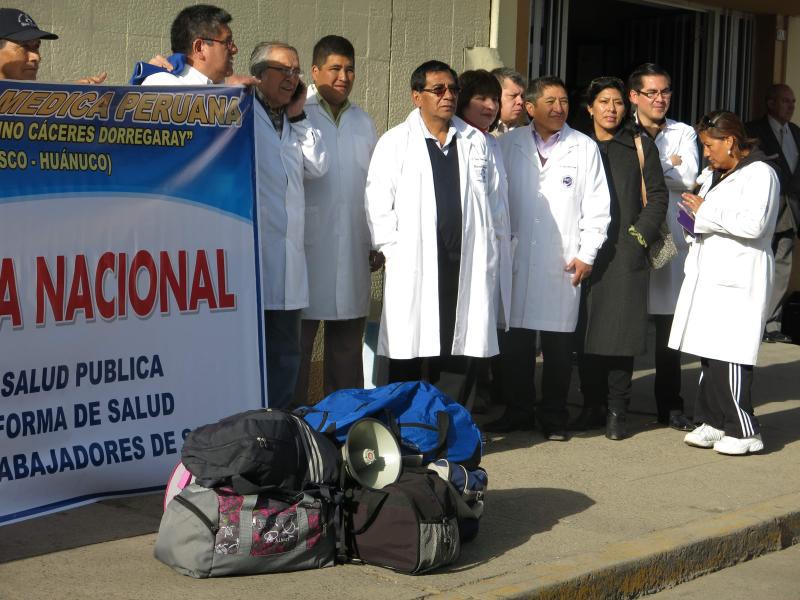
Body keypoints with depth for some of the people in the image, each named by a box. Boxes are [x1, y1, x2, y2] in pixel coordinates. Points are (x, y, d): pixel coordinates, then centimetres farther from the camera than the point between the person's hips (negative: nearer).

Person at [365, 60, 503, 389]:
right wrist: (394, 251, -8)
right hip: (413, 268, -3)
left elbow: (493, 199, 14)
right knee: (407, 359, -1)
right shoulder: (395, 142, 3)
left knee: (453, 364, 6)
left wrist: (487, 252, 7)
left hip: (465, 265, 3)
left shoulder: (476, 142, 13)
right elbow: (378, 204, -1)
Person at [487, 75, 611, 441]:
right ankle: (517, 411, 16)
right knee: (514, 341, 3)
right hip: (516, 259, 1)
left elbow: (596, 206, 5)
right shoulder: (509, 144, 7)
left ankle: (553, 416, 14)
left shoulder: (585, 148, 5)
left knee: (558, 342, 3)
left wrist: (587, 255, -1)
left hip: (563, 263, -1)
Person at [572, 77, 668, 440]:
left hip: (626, 251, -2)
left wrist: (639, 235, -5)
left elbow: (657, 195, 6)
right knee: (586, 330, 2)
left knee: (621, 327, -4)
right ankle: (591, 406, 13)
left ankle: (616, 411, 4)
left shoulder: (641, 147, 9)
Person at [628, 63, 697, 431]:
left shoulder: (684, 134, 12)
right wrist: (666, 166, -7)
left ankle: (669, 405, 12)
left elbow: (689, 177, -3)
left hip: (670, 238, 1)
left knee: (668, 325, 3)